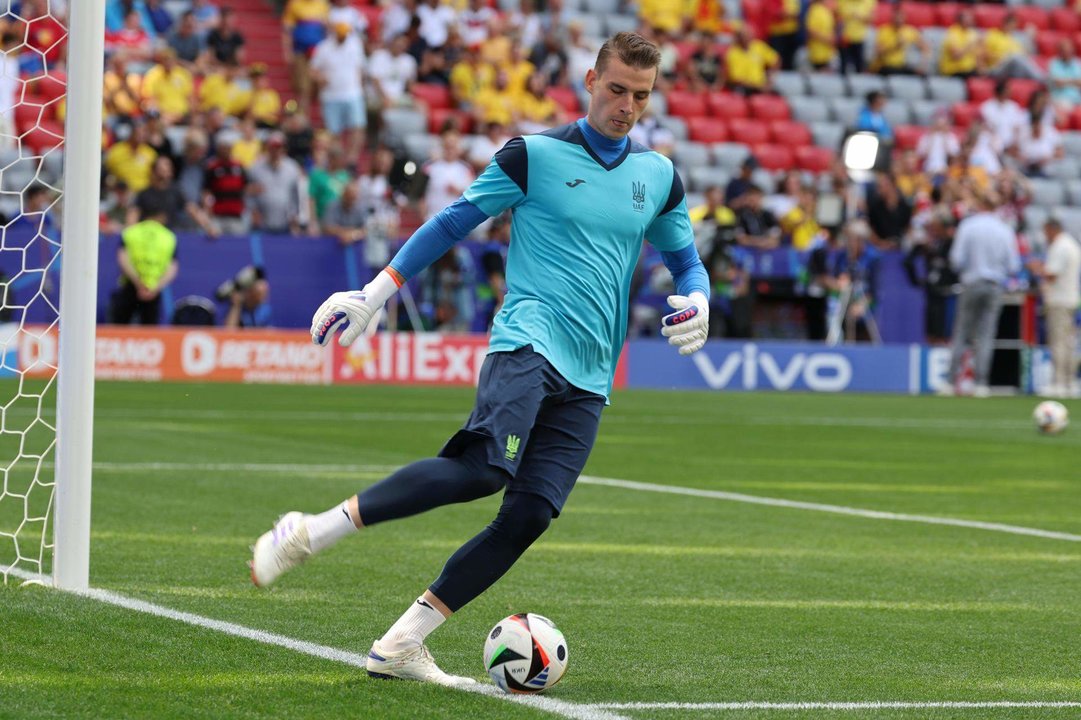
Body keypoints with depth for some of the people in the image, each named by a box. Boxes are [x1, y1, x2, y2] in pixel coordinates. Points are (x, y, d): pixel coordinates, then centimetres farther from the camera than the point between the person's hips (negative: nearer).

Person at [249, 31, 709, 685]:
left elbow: (687, 261, 27)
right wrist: (377, 293, 4)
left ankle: (402, 646, -4)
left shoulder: (660, 177, 15)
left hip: (587, 382, 5)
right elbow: (452, 224, 8)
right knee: (486, 466, -31)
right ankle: (310, 532, -25)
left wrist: (697, 300, 4)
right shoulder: (535, 155, 3)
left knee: (529, 515, -10)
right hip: (529, 342, -5)